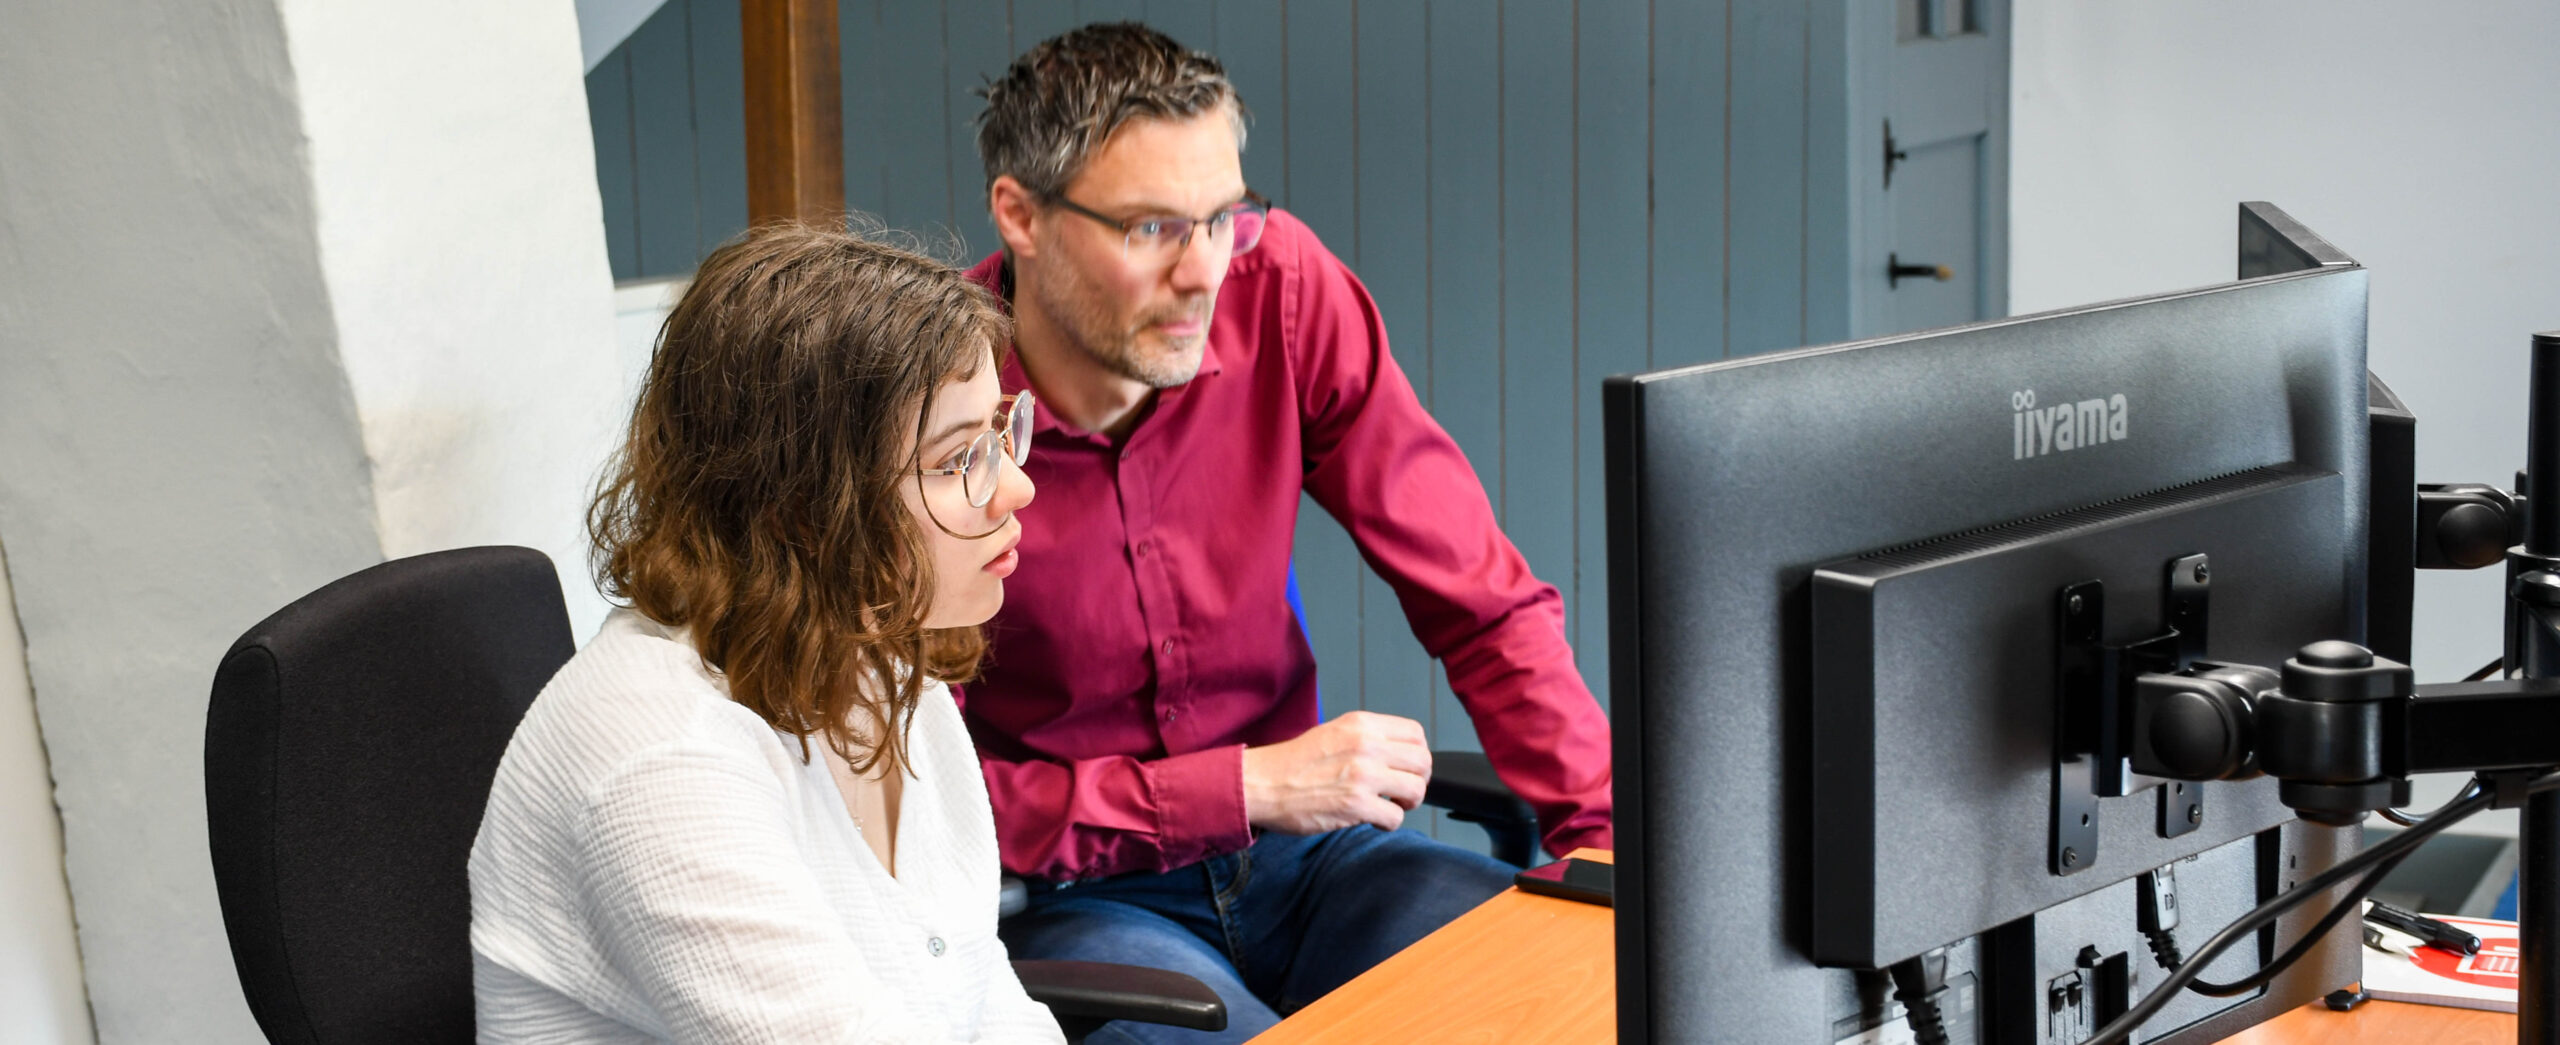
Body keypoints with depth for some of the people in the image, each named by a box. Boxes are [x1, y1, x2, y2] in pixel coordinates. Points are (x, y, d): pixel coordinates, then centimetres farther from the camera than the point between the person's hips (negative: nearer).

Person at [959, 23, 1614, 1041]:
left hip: (1287, 842, 4)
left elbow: (1480, 601, -4)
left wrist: (1609, 840, -16)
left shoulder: (1281, 288, -9)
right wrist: (1249, 786, -19)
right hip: (1063, 895, -4)